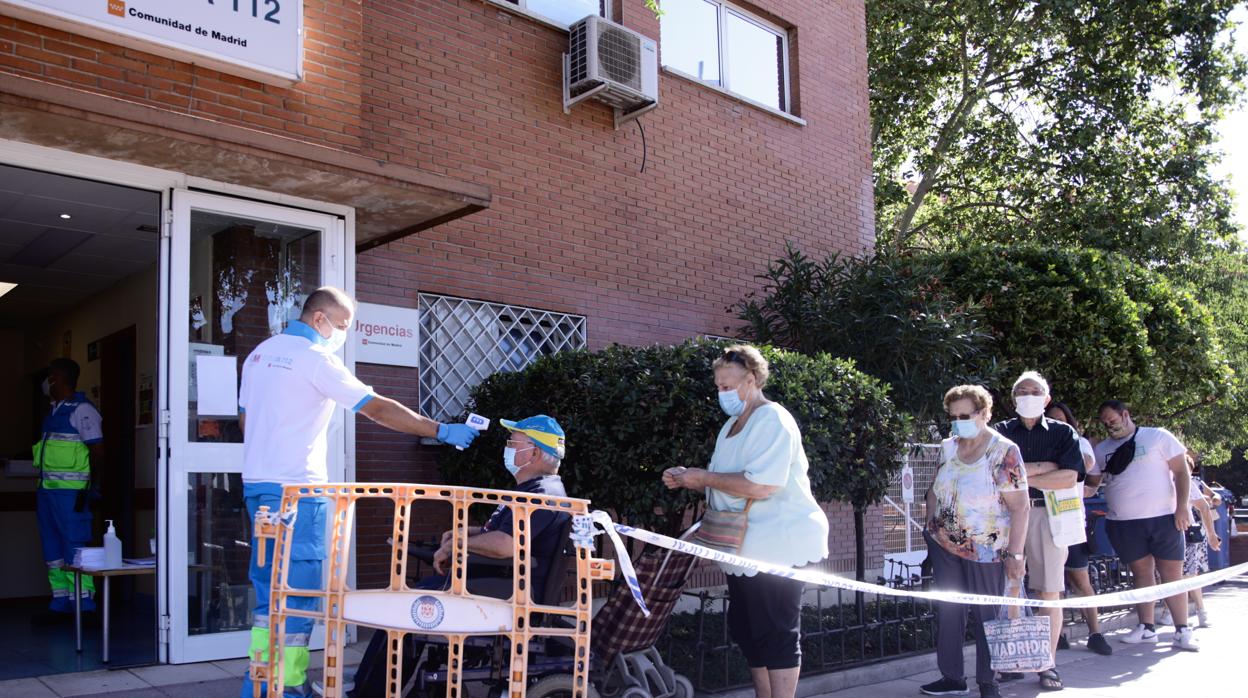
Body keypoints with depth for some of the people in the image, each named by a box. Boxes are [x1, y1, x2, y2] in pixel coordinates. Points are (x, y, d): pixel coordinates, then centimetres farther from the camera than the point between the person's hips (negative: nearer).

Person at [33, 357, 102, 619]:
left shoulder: (81, 410, -8)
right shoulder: (54, 412, 19)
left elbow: (97, 451, -13)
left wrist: (91, 487, -17)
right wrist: (40, 489, 19)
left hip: (70, 490, -9)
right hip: (47, 489, 9)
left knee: (74, 548, -9)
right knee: (52, 549, 11)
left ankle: (83, 605, -6)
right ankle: (60, 604, 17)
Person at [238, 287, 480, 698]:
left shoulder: (260, 353, 13)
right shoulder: (314, 358, -13)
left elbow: (245, 420, 19)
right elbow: (378, 409, -16)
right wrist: (442, 431, -13)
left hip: (257, 483, 9)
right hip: (296, 490, -9)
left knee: (269, 589, 14)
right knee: (298, 591, -2)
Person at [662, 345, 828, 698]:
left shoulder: (773, 420, -15)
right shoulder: (732, 425, 14)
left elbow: (759, 485, -26)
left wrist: (703, 477, -18)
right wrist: (688, 481, 4)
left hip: (778, 547, -10)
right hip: (745, 549, 10)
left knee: (776, 635, -3)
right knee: (747, 632, 14)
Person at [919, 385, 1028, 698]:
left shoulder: (1004, 451, -14)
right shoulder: (948, 447, 4)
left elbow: (1019, 507, -15)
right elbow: (935, 490, 15)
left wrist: (1015, 554, -18)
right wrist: (933, 525, 3)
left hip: (985, 551, -5)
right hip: (945, 545, 6)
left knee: (986, 616, 5)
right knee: (948, 611, 11)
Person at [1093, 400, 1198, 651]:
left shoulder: (1157, 436, 3)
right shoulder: (1102, 449, 13)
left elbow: (1181, 471, 0)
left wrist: (1182, 506, -9)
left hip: (1163, 517, -3)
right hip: (1123, 523, 3)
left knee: (1172, 573, -1)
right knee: (1141, 572, 8)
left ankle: (1182, 631, 5)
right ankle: (1146, 628, 14)